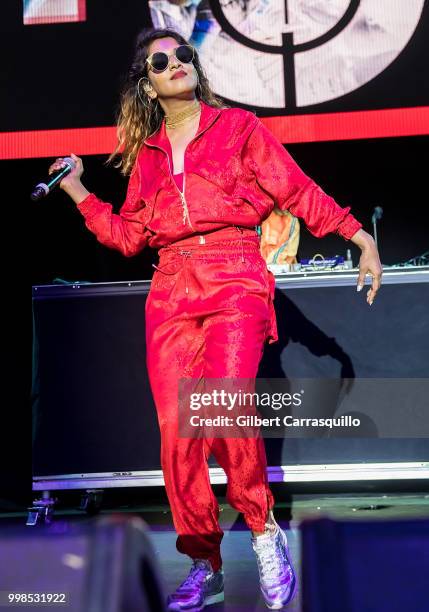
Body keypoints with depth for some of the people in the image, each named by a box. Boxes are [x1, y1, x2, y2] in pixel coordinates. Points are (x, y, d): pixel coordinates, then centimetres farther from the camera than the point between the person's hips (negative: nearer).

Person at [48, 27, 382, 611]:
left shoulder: (238, 126, 9)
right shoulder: (146, 153, 19)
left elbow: (298, 190, 5)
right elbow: (128, 235, 18)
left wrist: (361, 238, -2)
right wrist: (77, 190, 17)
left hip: (235, 283, -4)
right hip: (171, 294, 4)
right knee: (176, 432, -4)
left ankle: (265, 531, -4)